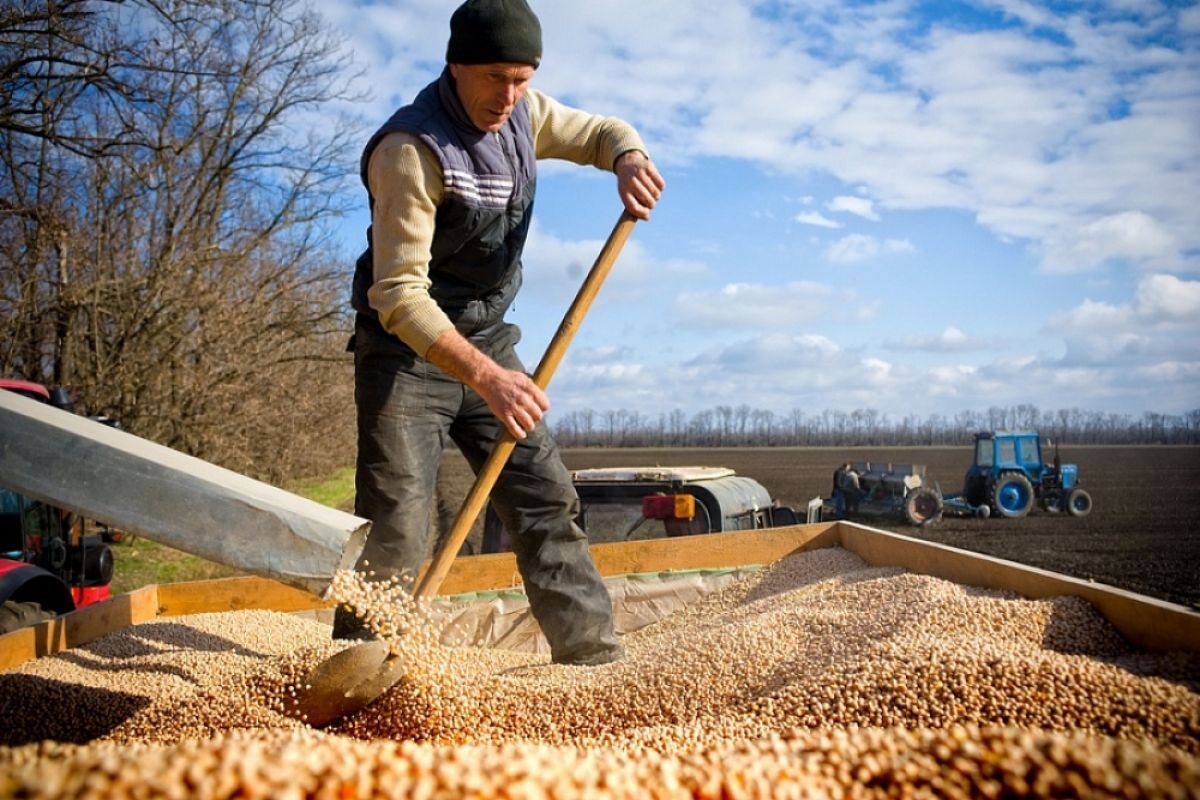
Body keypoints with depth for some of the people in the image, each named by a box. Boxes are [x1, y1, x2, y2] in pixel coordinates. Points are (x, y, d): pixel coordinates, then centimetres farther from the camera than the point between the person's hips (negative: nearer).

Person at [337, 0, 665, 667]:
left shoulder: (522, 113, 0)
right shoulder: (410, 149, -23)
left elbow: (600, 132, 15)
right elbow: (399, 294, -28)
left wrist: (629, 157, -11)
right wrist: (484, 376, -40)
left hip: (487, 341, 7)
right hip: (408, 348, -6)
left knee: (548, 498, 4)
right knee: (396, 522, -13)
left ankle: (597, 657, 11)